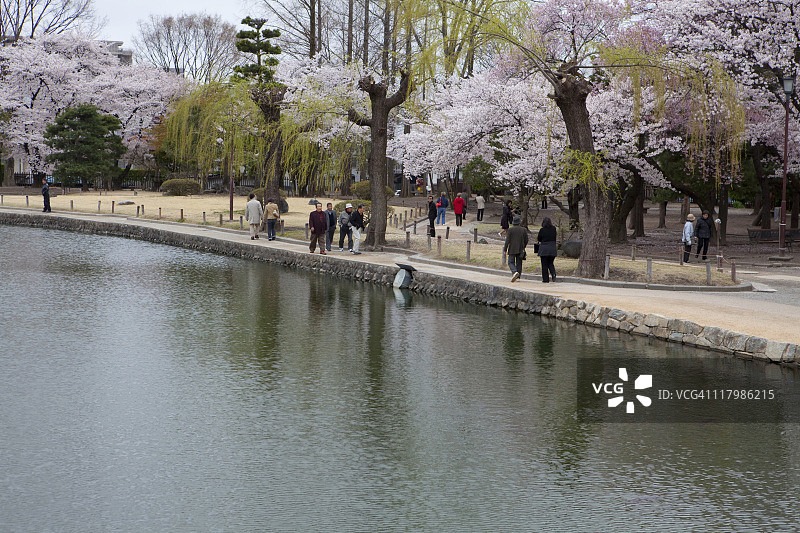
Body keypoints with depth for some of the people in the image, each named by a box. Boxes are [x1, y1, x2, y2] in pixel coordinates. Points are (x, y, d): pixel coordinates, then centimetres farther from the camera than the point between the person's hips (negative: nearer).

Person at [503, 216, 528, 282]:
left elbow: (507, 240, -8)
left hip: (512, 249, -3)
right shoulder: (524, 230, 0)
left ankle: (515, 272, -25)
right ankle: (518, 276, 11)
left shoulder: (510, 230, -7)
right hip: (520, 249, 3)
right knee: (519, 263, 11)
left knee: (511, 262, 0)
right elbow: (526, 240, 5)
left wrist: (505, 249, -1)